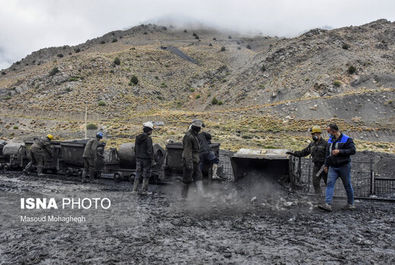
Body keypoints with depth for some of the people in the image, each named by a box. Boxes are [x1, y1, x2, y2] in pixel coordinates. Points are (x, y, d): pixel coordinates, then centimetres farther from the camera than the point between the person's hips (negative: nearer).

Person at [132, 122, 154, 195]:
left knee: (138, 174, 12)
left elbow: (135, 149, 9)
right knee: (146, 175, 5)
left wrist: (137, 157, 18)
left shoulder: (138, 137, 4)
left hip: (139, 158, 6)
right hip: (146, 159, -6)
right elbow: (149, 151, -18)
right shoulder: (148, 139, -17)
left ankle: (135, 189, 11)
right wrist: (151, 160, -9)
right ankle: (144, 190, 10)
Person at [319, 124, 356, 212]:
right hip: (333, 167, 5)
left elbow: (353, 150, -15)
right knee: (330, 184, -8)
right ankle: (328, 204, -14)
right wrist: (326, 165, 17)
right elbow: (327, 153, 19)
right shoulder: (330, 140, 12)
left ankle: (350, 203, 24)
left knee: (347, 185, 7)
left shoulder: (347, 139, -7)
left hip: (344, 166, -5)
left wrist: (340, 151, -22)